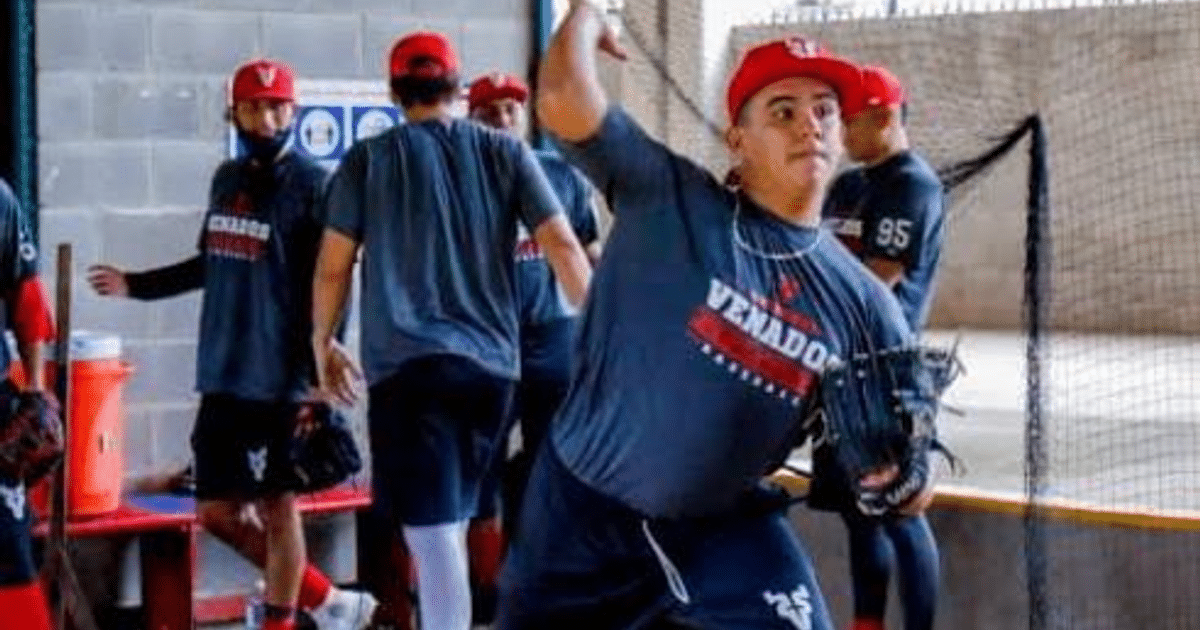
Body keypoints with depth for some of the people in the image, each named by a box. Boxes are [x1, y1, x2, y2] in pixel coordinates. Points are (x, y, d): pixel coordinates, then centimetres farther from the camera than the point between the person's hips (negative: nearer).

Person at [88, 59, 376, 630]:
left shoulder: (312, 186, -9)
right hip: (221, 376, 7)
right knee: (217, 511, 10)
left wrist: (320, 383, -18)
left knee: (277, 507, 1)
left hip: (279, 381, -7)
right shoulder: (226, 180, 12)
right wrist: (137, 286, 28)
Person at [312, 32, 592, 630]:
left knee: (432, 531, -8)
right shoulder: (505, 152, 8)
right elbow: (562, 246, 2)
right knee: (451, 524, 20)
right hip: (491, 362, 3)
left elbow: (332, 267, 5)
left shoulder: (369, 159, 5)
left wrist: (323, 342, 19)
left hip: (407, 363, -3)